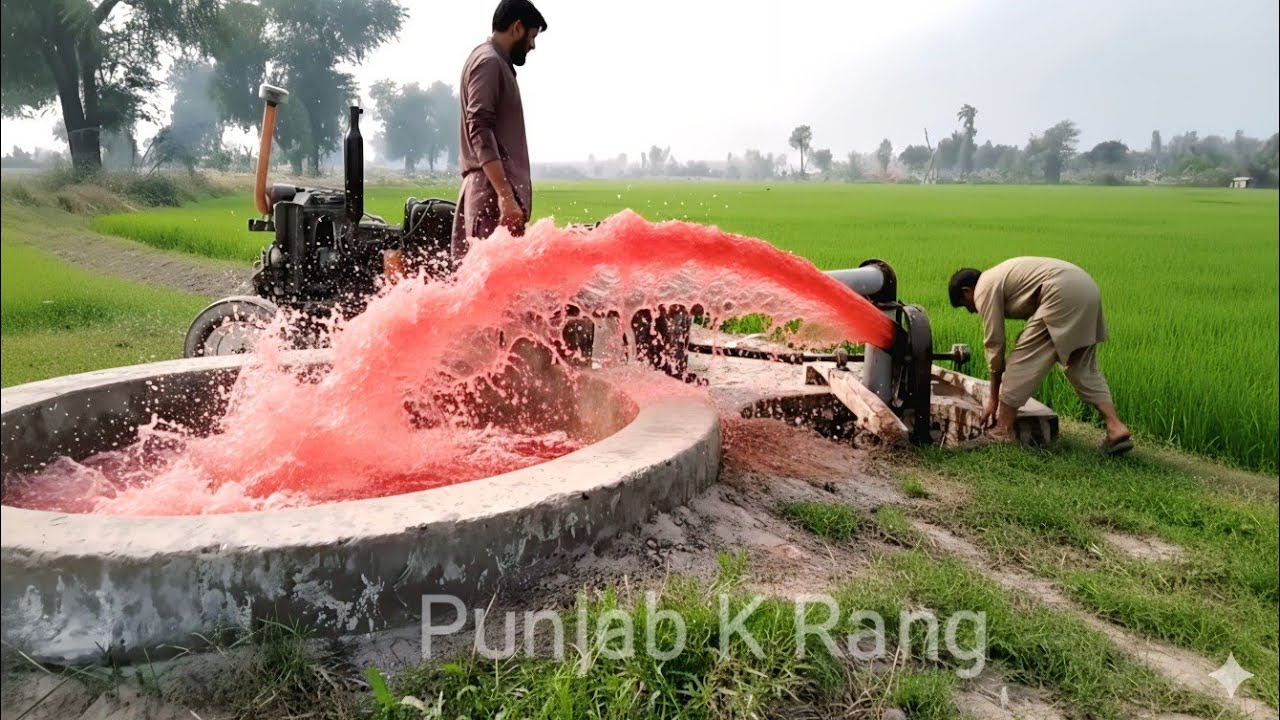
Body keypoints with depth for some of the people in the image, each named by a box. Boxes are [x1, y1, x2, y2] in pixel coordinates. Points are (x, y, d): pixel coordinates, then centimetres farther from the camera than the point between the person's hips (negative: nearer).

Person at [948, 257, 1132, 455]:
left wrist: (994, 397, 9)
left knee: (1021, 361, -2)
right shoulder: (997, 278, 28)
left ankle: (1003, 433, 1)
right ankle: (1116, 428, 6)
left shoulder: (984, 289, 2)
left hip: (1062, 292, -10)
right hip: (1086, 287, 10)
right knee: (1083, 369, 16)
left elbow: (994, 344, 2)